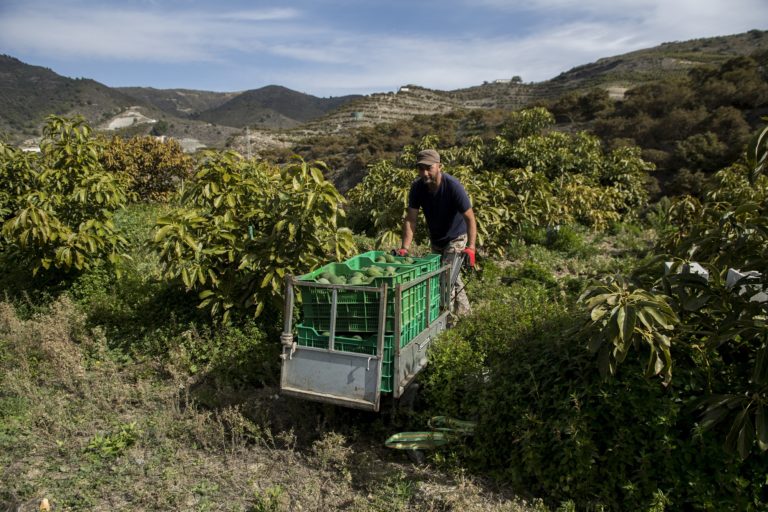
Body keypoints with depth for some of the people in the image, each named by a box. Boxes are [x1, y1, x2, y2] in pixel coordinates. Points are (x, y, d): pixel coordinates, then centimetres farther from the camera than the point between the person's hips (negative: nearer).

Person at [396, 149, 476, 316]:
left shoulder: (453, 186, -30)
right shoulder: (417, 187, -17)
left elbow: (470, 218, -30)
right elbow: (410, 219, -17)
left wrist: (471, 247, -42)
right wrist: (405, 248, -27)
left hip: (456, 237, -5)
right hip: (435, 239, 6)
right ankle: (463, 310, 38)